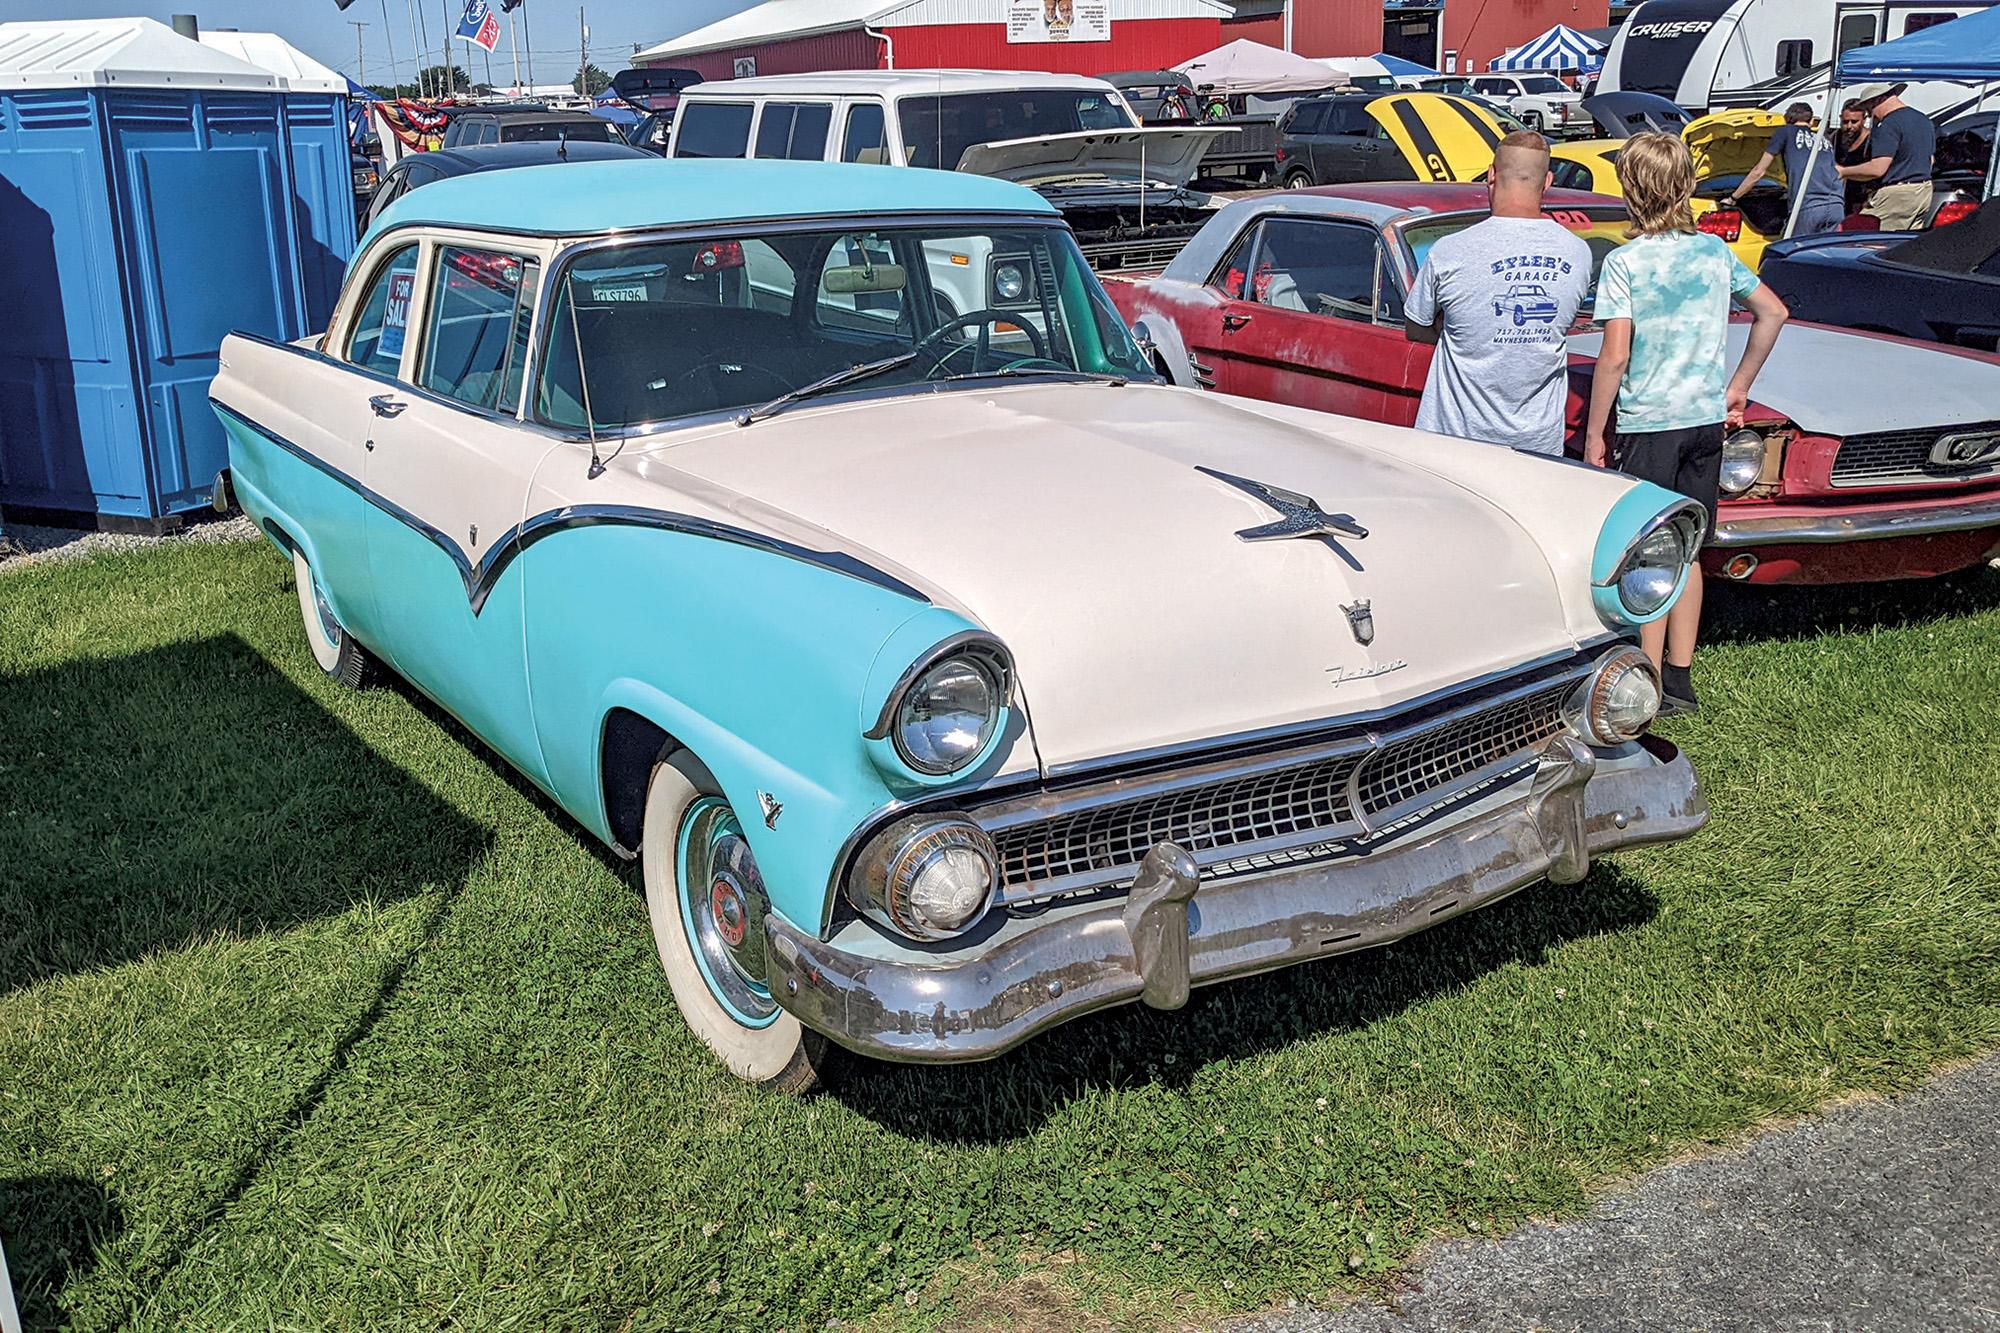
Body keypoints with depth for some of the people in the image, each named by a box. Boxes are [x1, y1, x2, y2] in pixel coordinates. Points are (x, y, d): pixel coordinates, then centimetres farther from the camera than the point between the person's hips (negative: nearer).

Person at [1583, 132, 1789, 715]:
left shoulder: (1624, 262, -12)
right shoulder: (1716, 251, 5)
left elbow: (1614, 357, -16)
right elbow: (1773, 313, 13)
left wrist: (1595, 434, -8)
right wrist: (1738, 389, 19)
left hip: (1647, 425, -5)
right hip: (1706, 421, 5)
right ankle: (1680, 680, 20)